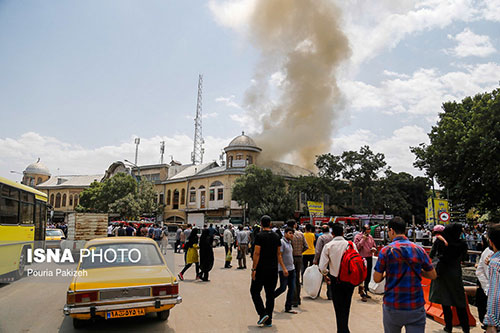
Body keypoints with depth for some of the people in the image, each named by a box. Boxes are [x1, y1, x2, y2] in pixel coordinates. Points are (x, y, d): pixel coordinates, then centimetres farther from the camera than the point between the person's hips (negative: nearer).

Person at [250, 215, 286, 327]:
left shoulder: (259, 236, -10)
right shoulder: (276, 236, 7)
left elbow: (257, 253, -15)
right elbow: (279, 254, 9)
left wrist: (254, 269, -12)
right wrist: (284, 268, 13)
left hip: (261, 269, -5)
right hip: (273, 270, 6)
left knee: (255, 291, 8)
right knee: (270, 293, 10)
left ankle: (262, 313, -5)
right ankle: (269, 320, 15)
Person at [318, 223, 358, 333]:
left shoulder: (328, 246, -10)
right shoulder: (351, 244, -6)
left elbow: (322, 267, -13)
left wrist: (325, 275, 8)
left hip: (335, 280, -2)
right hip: (349, 280, 3)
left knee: (339, 309, 9)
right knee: (346, 307, 20)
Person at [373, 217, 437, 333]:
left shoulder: (386, 250, -9)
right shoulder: (419, 249, -1)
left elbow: (377, 279, -6)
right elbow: (433, 275, 7)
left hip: (392, 307, -1)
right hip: (416, 307, 1)